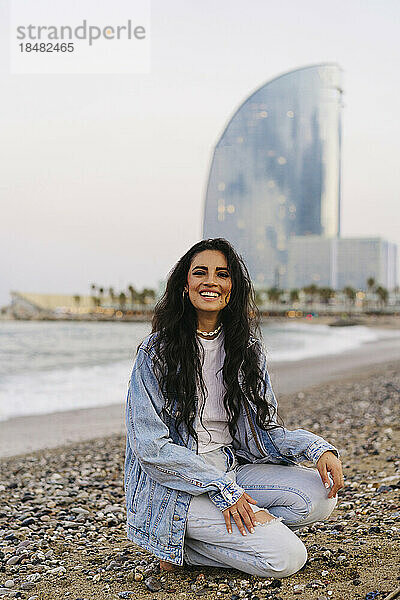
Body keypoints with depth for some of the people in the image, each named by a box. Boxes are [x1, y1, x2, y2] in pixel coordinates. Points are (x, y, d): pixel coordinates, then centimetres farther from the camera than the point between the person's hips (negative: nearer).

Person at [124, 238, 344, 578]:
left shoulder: (246, 349, 6)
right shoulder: (157, 351, -10)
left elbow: (264, 432, 7)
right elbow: (151, 446, -15)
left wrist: (318, 449, -13)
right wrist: (223, 489, -21)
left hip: (231, 469, 6)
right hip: (177, 486, -6)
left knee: (319, 494, -16)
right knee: (286, 557, -20)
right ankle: (180, 548, 1)